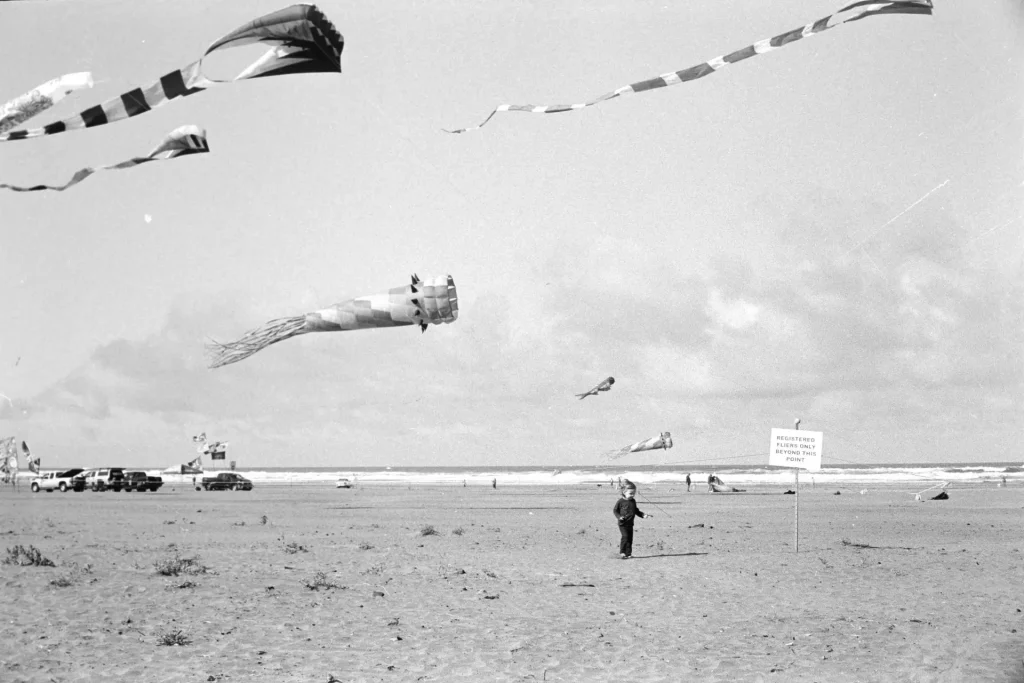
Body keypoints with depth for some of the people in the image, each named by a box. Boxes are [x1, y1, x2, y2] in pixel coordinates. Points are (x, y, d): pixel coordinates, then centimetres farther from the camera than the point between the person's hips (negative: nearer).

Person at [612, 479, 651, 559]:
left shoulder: (633, 501, 10)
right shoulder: (620, 501, -7)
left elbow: (636, 511, 22)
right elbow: (615, 510, -3)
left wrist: (643, 515, 11)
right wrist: (619, 517, -19)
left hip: (630, 524, 6)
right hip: (622, 524, -6)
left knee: (630, 538, 5)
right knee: (625, 536, -17)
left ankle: (628, 553, 12)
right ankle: (622, 552, -10)